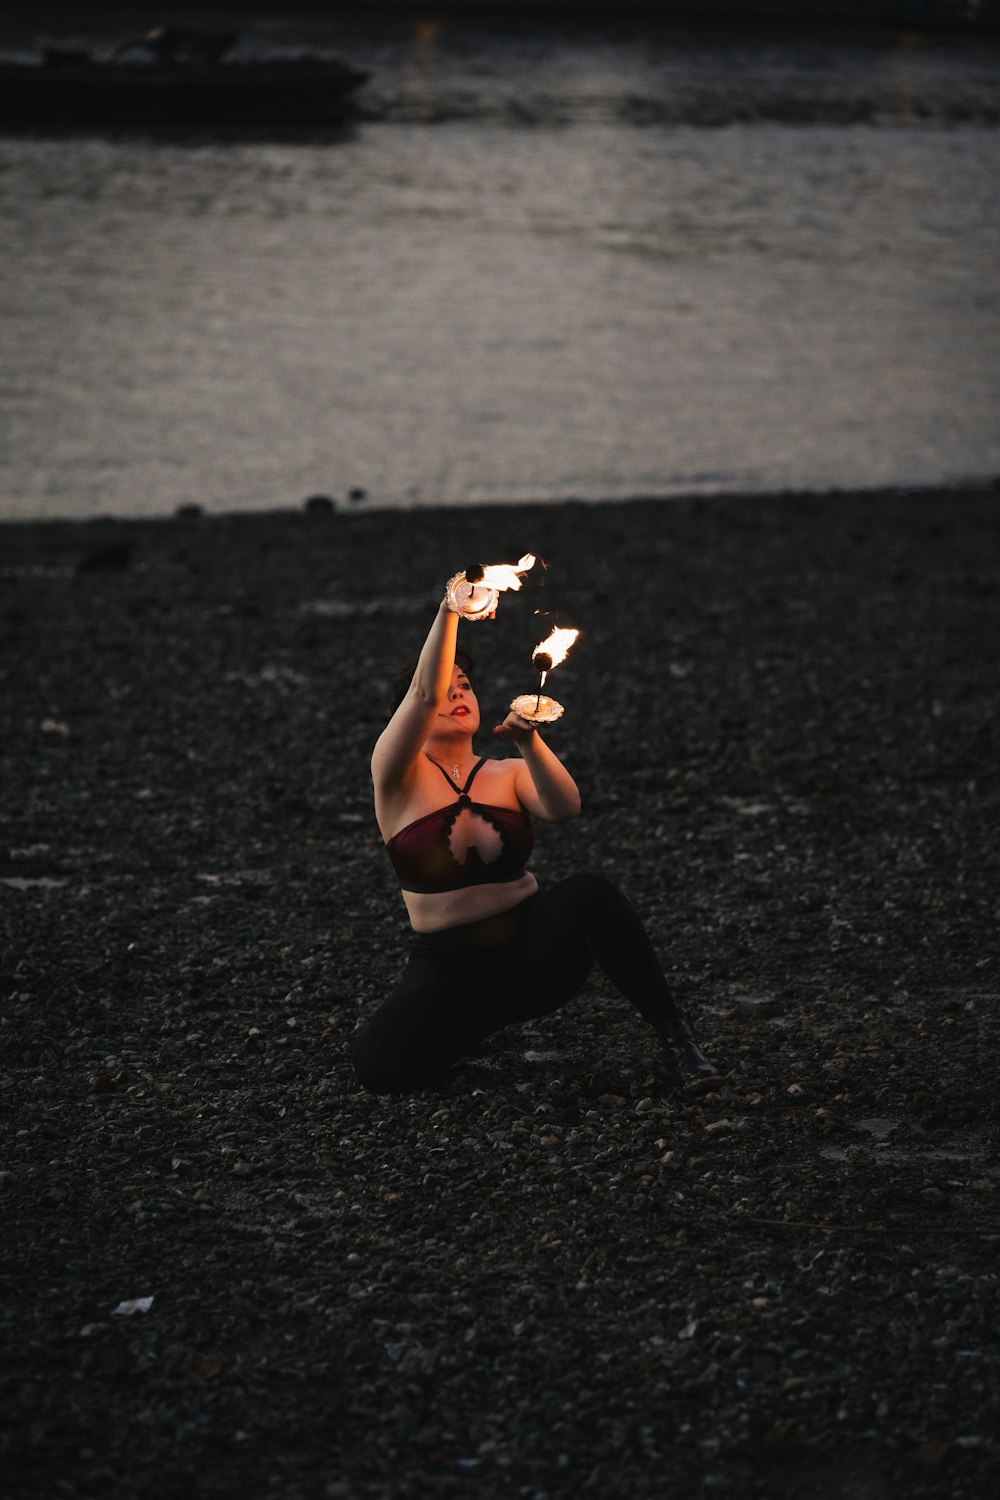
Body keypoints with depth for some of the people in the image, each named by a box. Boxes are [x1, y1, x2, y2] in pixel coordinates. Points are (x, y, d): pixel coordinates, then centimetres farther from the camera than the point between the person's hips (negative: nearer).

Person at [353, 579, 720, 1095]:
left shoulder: (508, 775, 6)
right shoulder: (401, 778, -2)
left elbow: (563, 807, -16)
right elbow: (425, 693, -20)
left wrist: (529, 744, -33)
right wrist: (450, 608, -29)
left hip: (533, 949, 1)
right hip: (452, 966, 0)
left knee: (591, 893, -32)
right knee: (380, 1067, -27)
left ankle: (674, 1034, -23)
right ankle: (489, 1016, 7)